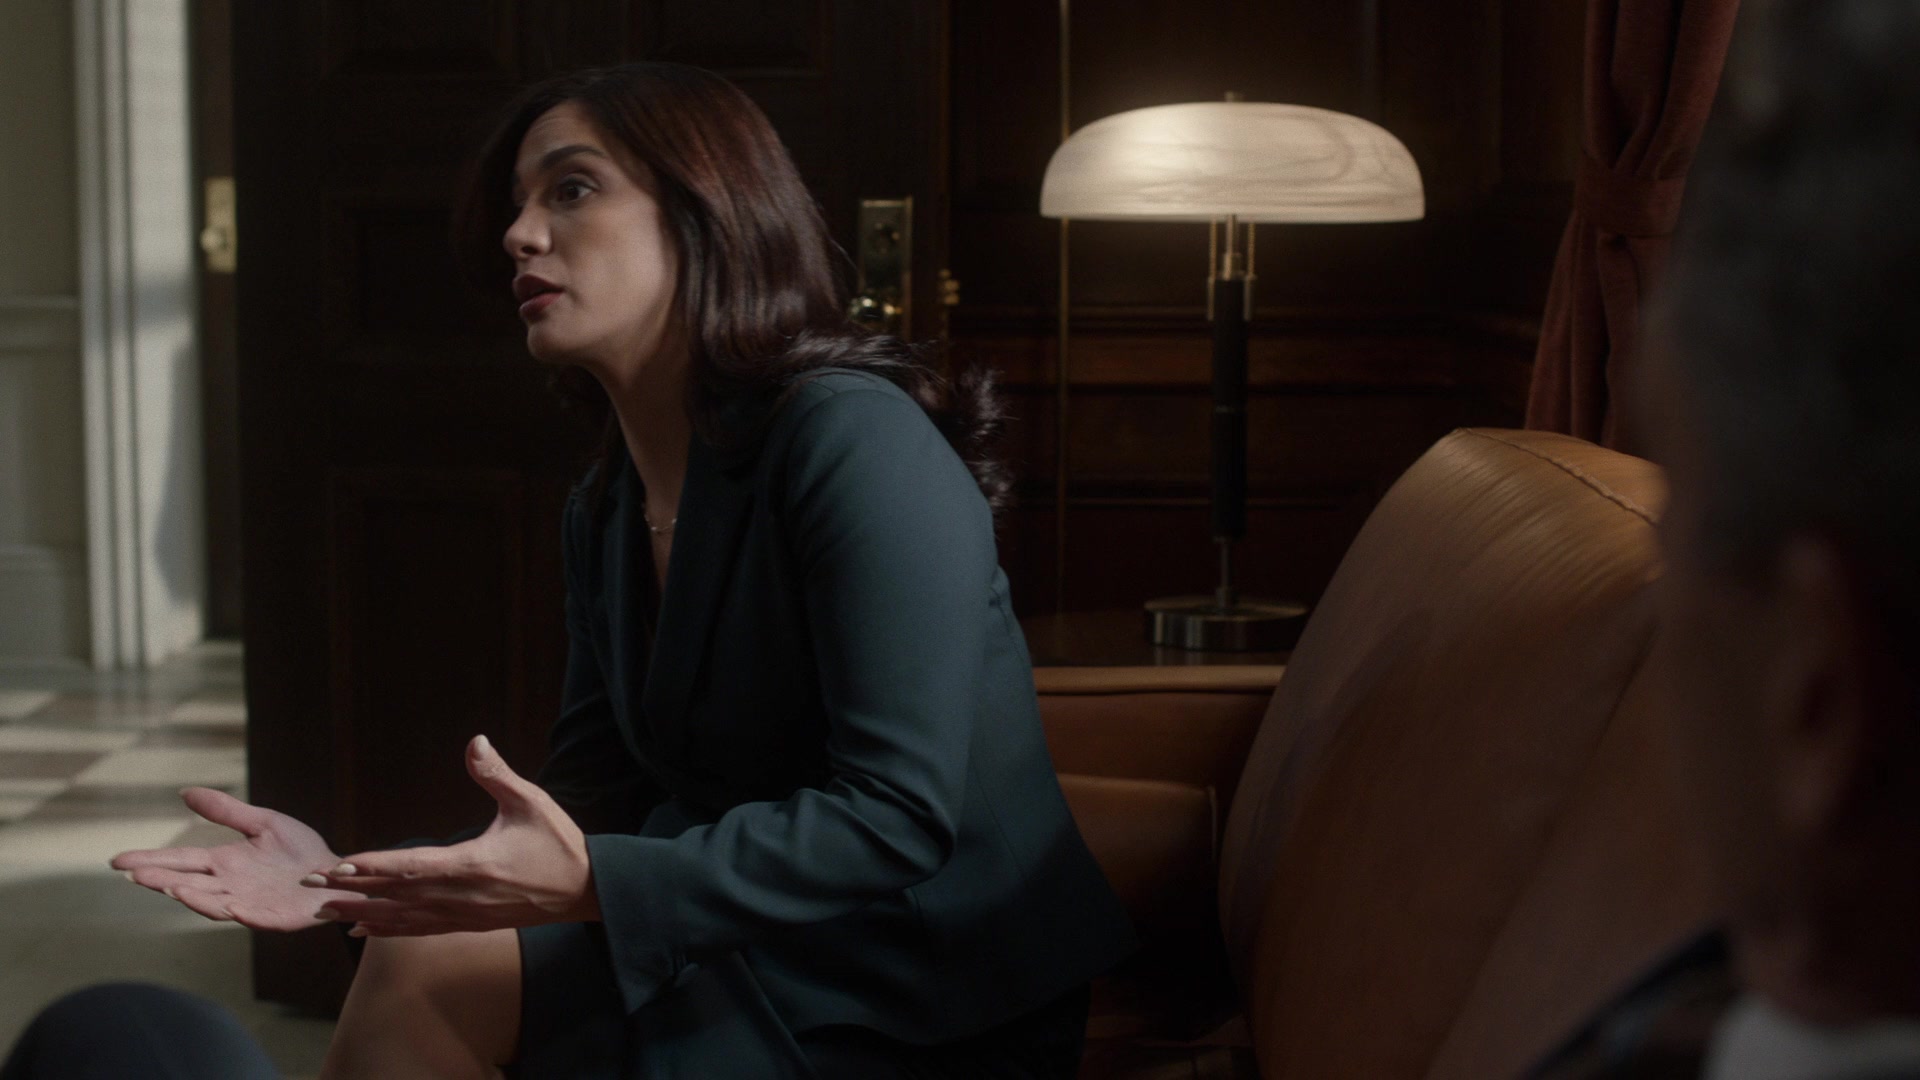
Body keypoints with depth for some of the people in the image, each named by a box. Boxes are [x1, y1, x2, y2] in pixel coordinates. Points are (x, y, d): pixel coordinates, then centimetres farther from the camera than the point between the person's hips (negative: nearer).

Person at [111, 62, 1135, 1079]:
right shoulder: (603, 514, 9)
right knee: (420, 964, -10)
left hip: (934, 998, -7)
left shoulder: (856, 438, -17)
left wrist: (597, 883, -32)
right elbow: (585, 823, 5)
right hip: (755, 954, 7)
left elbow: (897, 817, -23)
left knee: (434, 976, -15)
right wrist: (350, 881, -11)